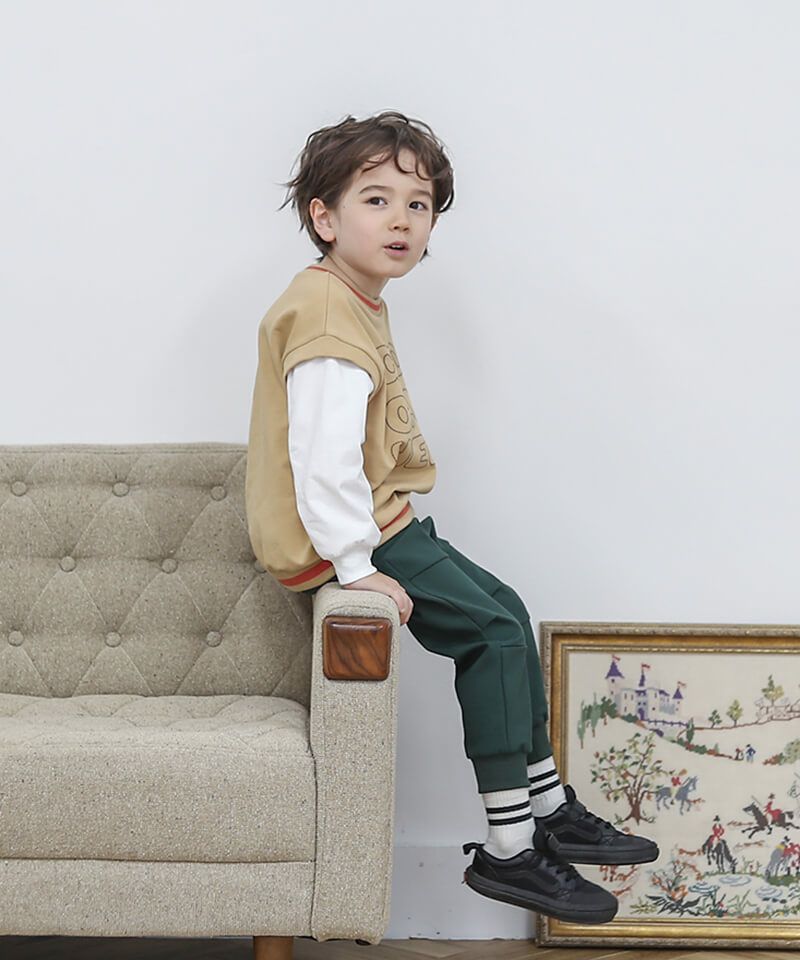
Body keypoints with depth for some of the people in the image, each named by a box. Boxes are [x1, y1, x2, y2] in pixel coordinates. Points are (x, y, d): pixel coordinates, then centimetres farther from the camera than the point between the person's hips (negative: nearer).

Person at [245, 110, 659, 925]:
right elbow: (323, 461, -30)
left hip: (377, 522, 11)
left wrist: (366, 545, 17)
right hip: (342, 538, -11)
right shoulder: (329, 322, -21)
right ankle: (507, 850, -8)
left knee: (505, 611, 14)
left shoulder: (355, 302, 14)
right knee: (493, 632, -12)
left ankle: (549, 809, 22)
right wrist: (356, 567, -30)